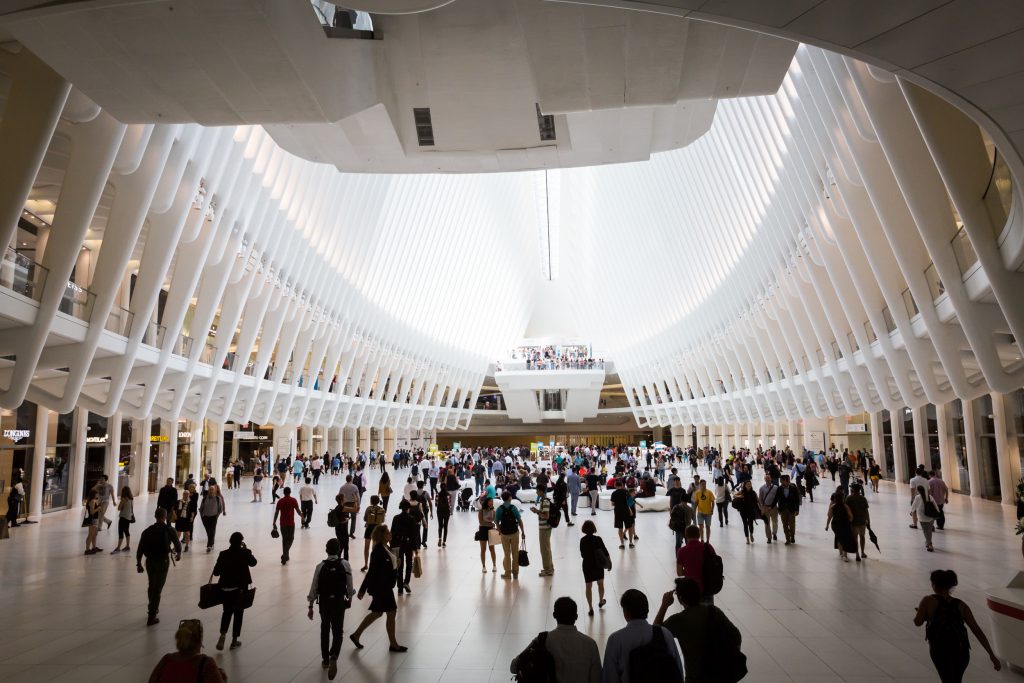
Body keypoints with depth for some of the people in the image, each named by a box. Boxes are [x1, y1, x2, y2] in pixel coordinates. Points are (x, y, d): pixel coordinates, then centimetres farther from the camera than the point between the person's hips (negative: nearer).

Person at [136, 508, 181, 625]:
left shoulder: (148, 530, 1)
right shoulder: (168, 530, -7)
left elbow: (140, 548, 0)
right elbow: (177, 544, 1)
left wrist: (138, 564, 10)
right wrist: (178, 553, 22)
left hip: (150, 561, 4)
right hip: (163, 561, -4)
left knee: (152, 586, 24)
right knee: (157, 589, 2)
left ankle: (152, 609, 41)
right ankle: (151, 617, 1)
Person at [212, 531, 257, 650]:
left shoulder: (223, 554, -8)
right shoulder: (244, 553, -12)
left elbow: (216, 572, -6)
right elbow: (253, 562, 7)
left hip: (225, 588, 2)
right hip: (241, 588, -2)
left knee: (227, 611, 19)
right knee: (238, 613, 12)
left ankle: (223, 635, 0)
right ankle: (234, 640, 16)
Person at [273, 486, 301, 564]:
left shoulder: (280, 501, 2)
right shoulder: (293, 500, -7)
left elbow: (276, 513, 1)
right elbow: (297, 510, -5)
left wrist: (274, 523, 6)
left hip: (282, 523, 3)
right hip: (291, 523, -3)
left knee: (284, 539, 16)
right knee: (290, 539, 7)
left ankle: (285, 556, 20)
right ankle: (284, 554, -11)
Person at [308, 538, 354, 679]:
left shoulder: (320, 566, -9)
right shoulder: (345, 565, -10)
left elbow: (314, 588, -5)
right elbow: (349, 585, -3)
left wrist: (311, 606, 5)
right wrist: (349, 598, 15)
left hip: (324, 602, 1)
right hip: (339, 602, -1)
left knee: (325, 630, 22)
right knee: (337, 632, 6)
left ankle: (325, 659, 33)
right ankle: (333, 657, -18)